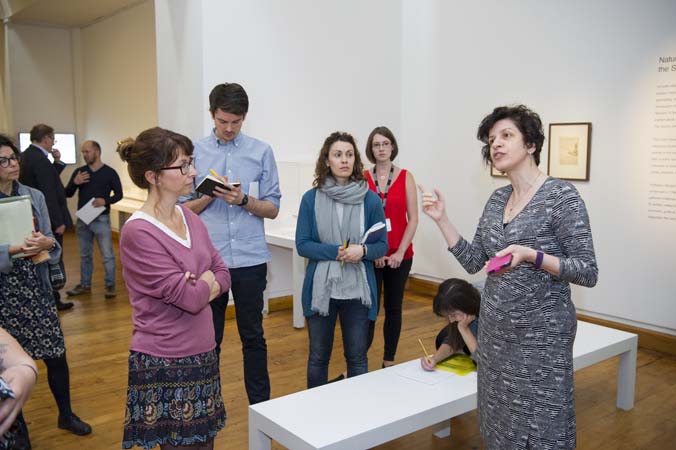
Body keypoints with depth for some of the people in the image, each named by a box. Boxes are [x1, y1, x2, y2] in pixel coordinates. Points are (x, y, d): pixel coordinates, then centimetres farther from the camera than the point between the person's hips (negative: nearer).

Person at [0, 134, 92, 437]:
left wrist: (46, 244, -16)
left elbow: (51, 240, 4)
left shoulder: (34, 196, 4)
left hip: (36, 284, 3)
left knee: (55, 352, 5)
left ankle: (66, 414, 24)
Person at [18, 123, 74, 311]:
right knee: (53, 261, 1)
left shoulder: (27, 155, 10)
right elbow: (49, 194, -23)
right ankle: (53, 300, 9)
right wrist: (58, 222, -20)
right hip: (49, 221, -10)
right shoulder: (40, 160, -21)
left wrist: (57, 162, 5)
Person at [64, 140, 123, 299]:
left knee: (107, 255, -1)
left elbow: (119, 194, -1)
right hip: (82, 219, 4)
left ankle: (110, 285, 8)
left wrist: (106, 200, -19)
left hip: (101, 219, -4)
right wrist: (75, 183, -13)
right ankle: (85, 285, 24)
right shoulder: (79, 171, 6)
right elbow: (67, 194, 6)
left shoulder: (109, 172, -3)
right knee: (85, 255, 14)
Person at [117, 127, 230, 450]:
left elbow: (222, 274, 7)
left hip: (203, 354, 7)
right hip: (165, 364, -7)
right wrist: (206, 280, -2)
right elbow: (191, 297, -22)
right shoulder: (139, 232, -19)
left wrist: (197, 289, -12)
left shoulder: (188, 216, 4)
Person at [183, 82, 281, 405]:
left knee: (253, 336, 10)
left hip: (250, 258, 0)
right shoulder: (195, 152, 4)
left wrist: (243, 200, -15)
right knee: (209, 337, 12)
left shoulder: (261, 152, 3)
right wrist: (208, 196, -13)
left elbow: (273, 209, 2)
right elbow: (185, 209, 5)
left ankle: (260, 405, 23)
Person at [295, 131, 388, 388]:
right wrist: (336, 252, -19)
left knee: (357, 358, 11)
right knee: (318, 357, 14)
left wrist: (363, 250, -20)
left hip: (358, 290, 0)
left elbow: (382, 245, 2)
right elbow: (302, 244, -4)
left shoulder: (371, 200, -3)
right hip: (321, 289, 0)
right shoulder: (311, 198, -3)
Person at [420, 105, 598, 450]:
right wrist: (442, 219, -2)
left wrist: (530, 255, -27)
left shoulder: (562, 196, -12)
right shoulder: (497, 199, 7)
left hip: (540, 335, -6)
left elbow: (588, 272, -14)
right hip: (494, 332, 6)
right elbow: (473, 261, 7)